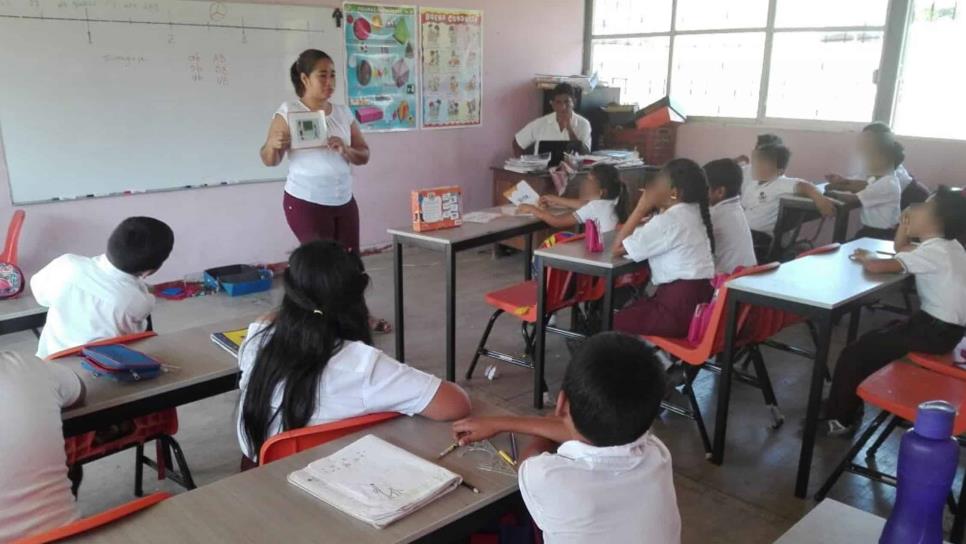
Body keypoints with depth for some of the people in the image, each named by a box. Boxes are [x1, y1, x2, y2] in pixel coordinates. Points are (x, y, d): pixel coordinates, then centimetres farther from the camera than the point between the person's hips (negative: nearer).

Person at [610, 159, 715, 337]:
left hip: (681, 309, -9)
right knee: (625, 310, 20)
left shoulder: (669, 220, -17)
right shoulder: (690, 212, 10)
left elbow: (618, 248, -13)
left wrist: (642, 207, -10)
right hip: (694, 299, 9)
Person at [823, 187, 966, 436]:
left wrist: (866, 257, -8)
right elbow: (901, 250, 22)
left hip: (938, 331, -10)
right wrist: (905, 224, 5)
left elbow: (876, 266, -31)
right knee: (876, 337, 19)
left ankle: (838, 418, 2)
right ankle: (848, 406, 24)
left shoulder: (932, 251, -21)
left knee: (857, 352, -8)